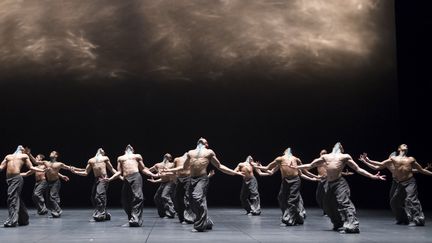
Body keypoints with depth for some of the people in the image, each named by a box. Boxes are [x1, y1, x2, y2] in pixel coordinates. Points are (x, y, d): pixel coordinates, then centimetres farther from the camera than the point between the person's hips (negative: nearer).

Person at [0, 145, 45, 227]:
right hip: (9, 179, 5)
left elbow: (31, 167, 11)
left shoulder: (24, 156, 17)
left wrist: (43, 170, -1)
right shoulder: (8, 156, 27)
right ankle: (24, 219, 15)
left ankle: (12, 220, -21)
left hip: (17, 178, -4)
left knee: (13, 198, -16)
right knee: (17, 199, 8)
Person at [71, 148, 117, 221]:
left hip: (103, 179, -5)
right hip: (96, 180, 5)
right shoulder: (91, 160, 21)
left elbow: (112, 169, 13)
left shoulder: (105, 158, 14)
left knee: (100, 195, -19)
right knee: (94, 198, 2)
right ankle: (105, 215, 14)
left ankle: (100, 215, -15)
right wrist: (75, 171, 9)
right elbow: (86, 173, 18)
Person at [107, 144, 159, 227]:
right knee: (125, 200, -3)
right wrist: (110, 179, 6)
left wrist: (153, 175, 6)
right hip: (126, 179, 3)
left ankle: (135, 219, -22)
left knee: (137, 197, -18)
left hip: (136, 176, -3)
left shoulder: (137, 156, 24)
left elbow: (143, 169, 19)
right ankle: (131, 219, 11)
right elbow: (119, 172, 20)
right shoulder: (120, 158, 28)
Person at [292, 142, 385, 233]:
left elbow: (358, 169, 8)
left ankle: (351, 226, -25)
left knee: (344, 202, -20)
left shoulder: (345, 157, 10)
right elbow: (310, 165, 24)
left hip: (339, 183, -5)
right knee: (328, 205, 10)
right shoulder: (325, 157, 20)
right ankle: (338, 225, 24)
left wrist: (373, 176, -1)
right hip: (329, 183, 5)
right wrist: (296, 167, 22)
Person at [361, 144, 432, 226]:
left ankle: (417, 219, -16)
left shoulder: (411, 159, 13)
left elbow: (421, 170, 18)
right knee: (394, 201, 5)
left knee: (411, 199, -17)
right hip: (398, 183, 2)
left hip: (409, 182, -2)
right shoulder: (393, 158, 11)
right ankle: (402, 219, 22)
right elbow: (381, 164, 7)